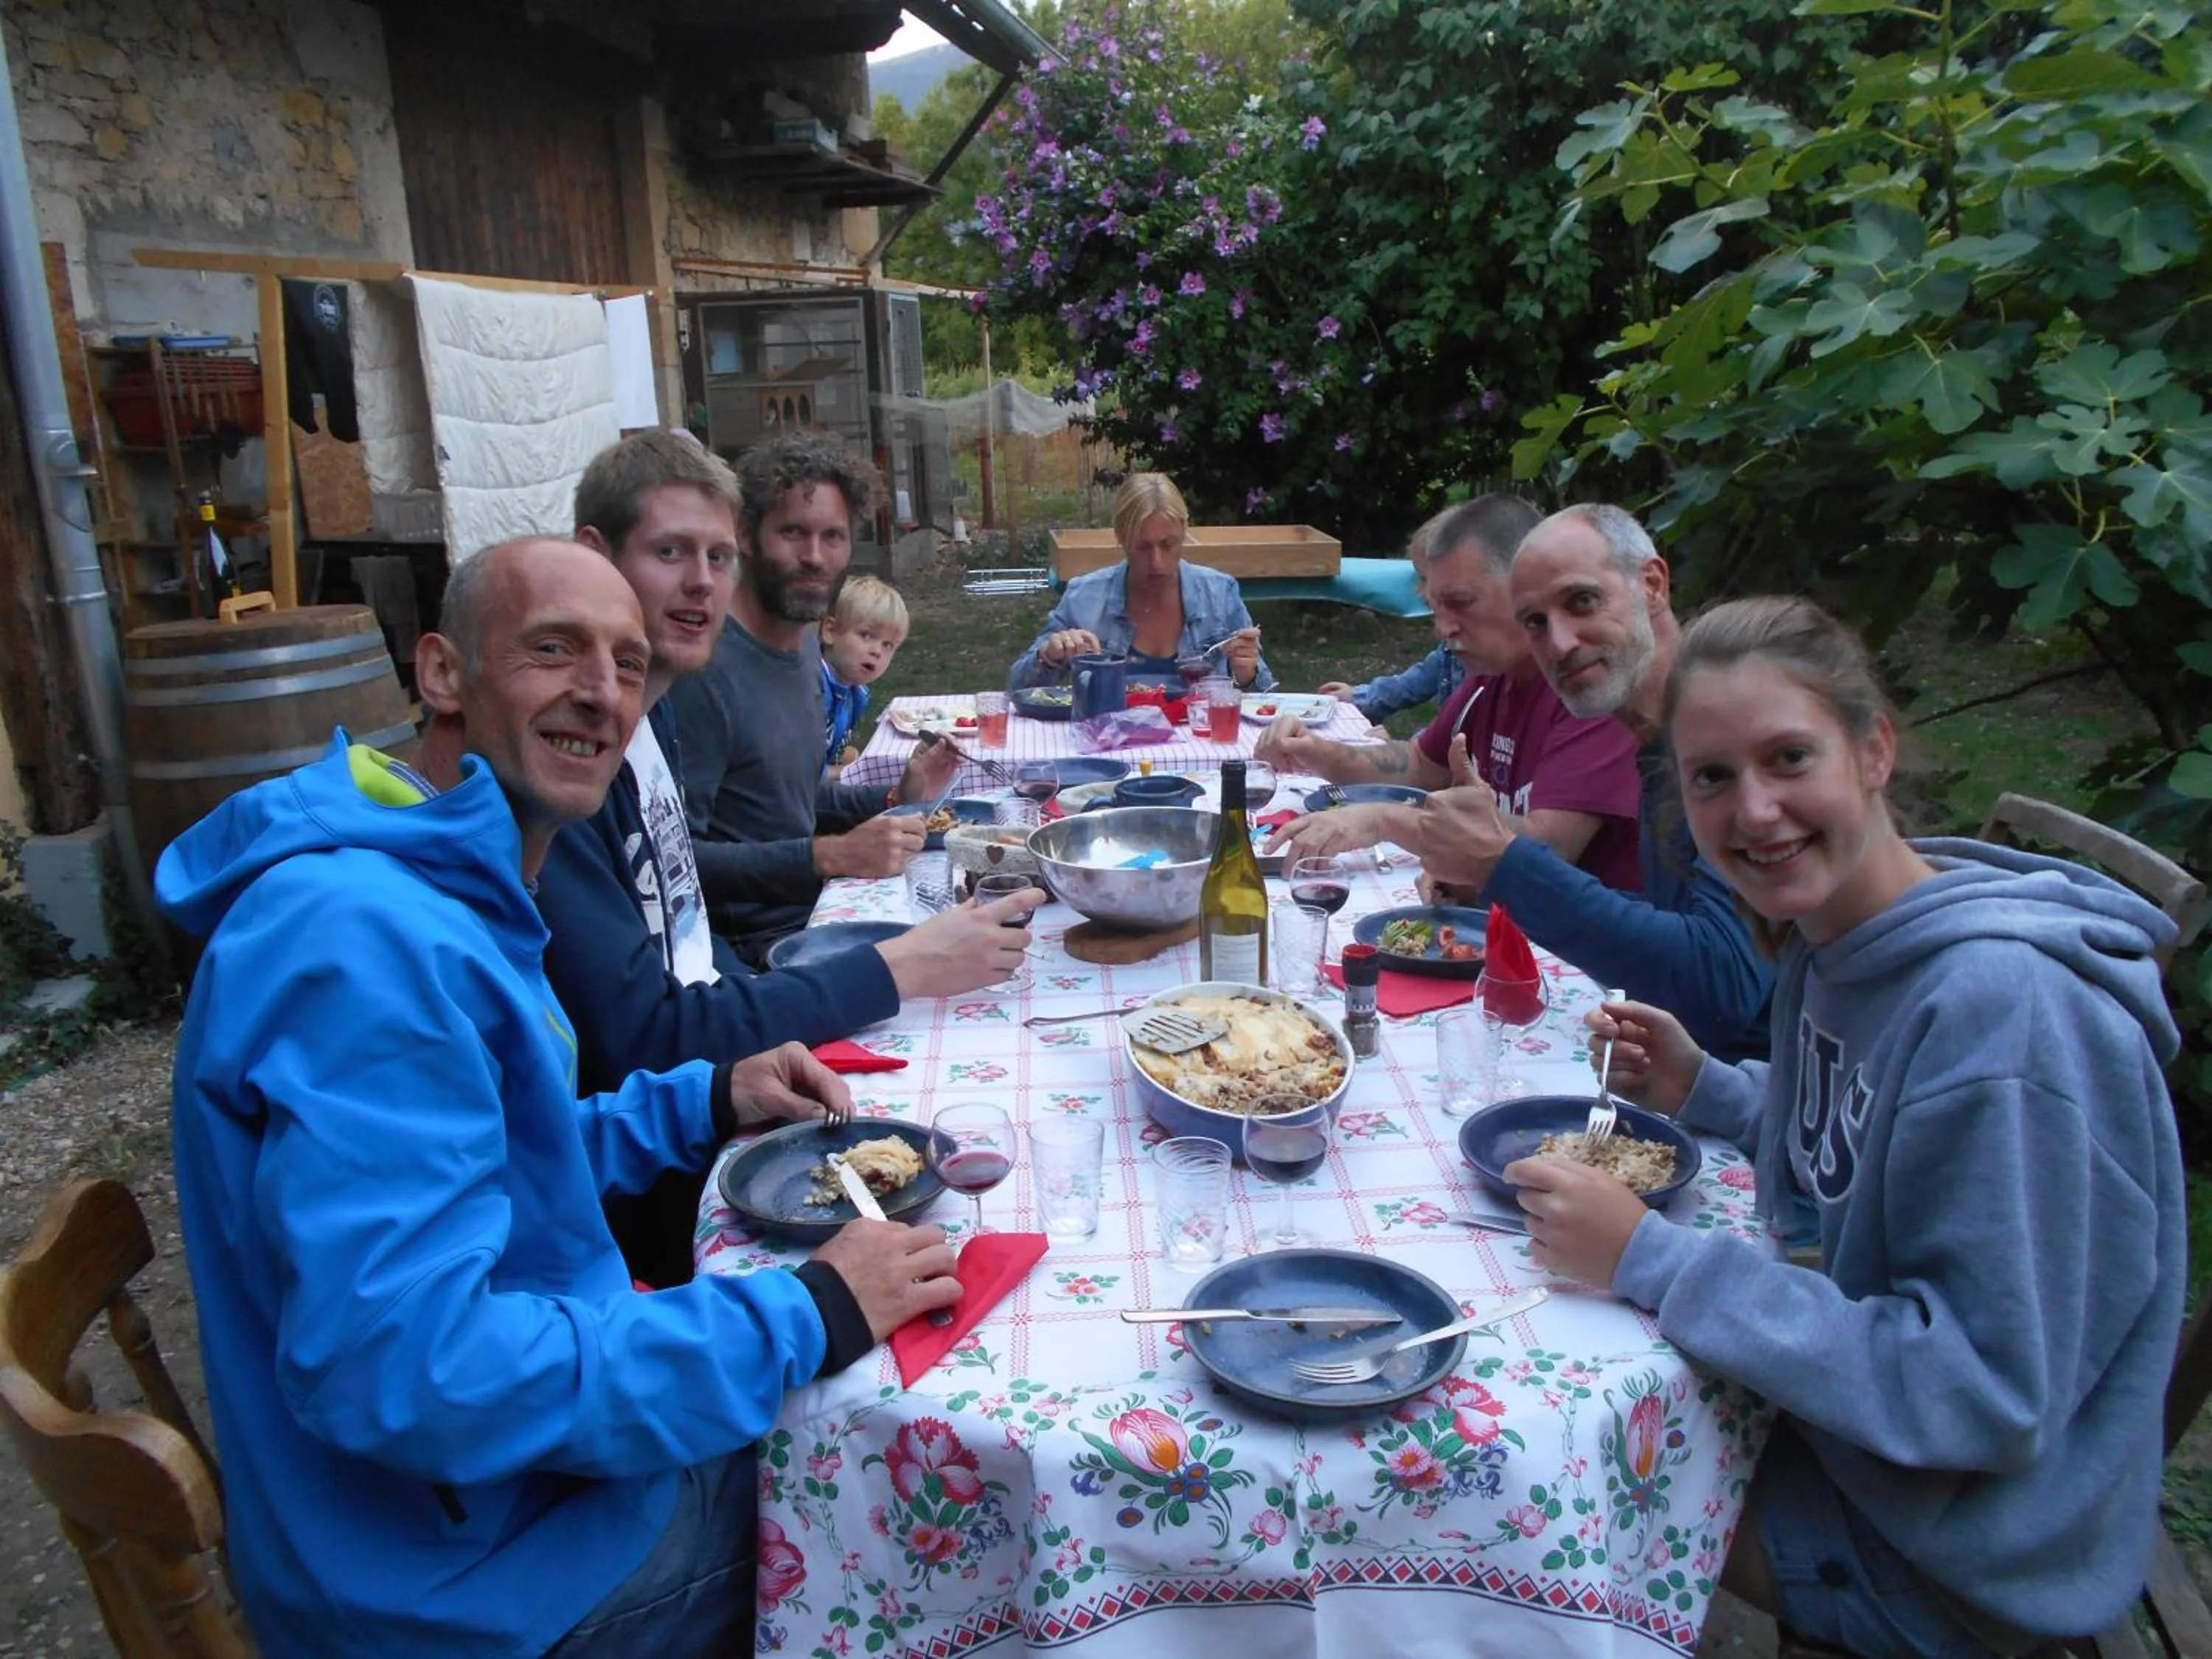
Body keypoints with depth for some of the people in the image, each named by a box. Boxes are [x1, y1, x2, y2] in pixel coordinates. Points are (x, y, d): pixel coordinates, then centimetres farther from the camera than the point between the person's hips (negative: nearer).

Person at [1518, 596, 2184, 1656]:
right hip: (1849, 1422, 7)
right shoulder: (1834, 935, -4)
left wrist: (1648, 1258, -30)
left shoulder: (2007, 1006, -31)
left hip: (1943, 1566, -7)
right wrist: (1703, 1091, -6)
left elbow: (1986, 1393, -29)